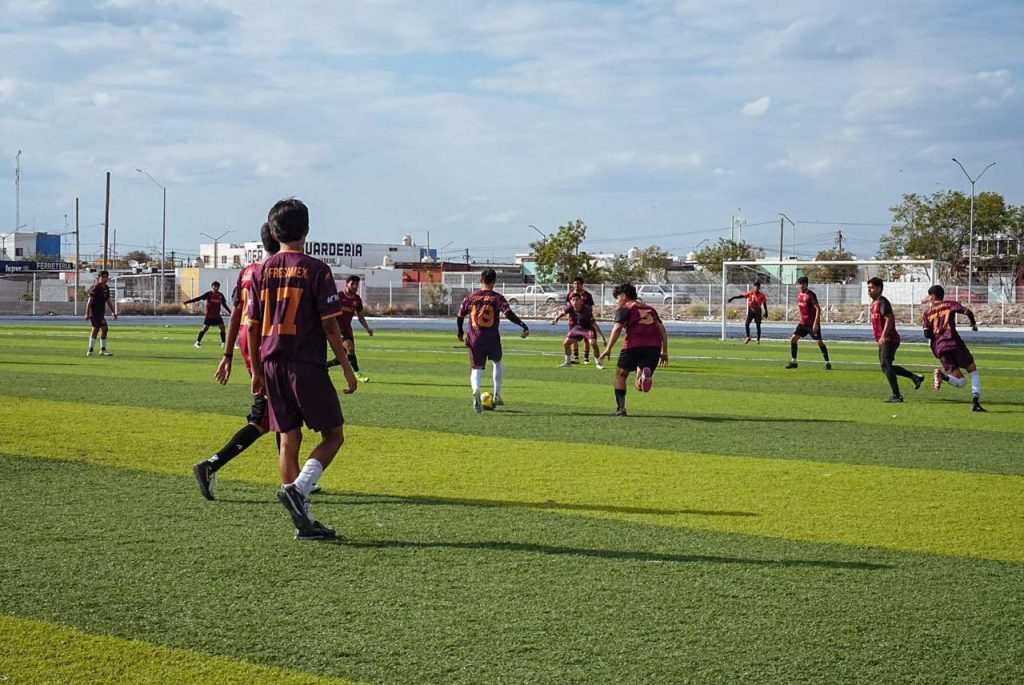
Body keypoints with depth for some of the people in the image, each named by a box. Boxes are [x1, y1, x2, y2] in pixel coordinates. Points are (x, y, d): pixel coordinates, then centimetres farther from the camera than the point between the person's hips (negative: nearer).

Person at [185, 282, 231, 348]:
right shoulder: (208, 294, -6)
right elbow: (199, 298, -11)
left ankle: (223, 343, 6)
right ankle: (198, 342, 3)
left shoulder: (220, 295, 5)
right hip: (209, 315, -4)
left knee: (222, 327, -6)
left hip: (217, 315, 4)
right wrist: (188, 301, -18)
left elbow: (224, 304, 16)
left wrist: (230, 312, 16)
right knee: (205, 327, -9)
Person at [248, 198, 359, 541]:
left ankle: (304, 521, 7)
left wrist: (257, 371, 18)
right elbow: (330, 325, -10)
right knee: (333, 435, 6)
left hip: (272, 365, 5)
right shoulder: (315, 270, -7)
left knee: (289, 440, 7)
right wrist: (348, 369, -3)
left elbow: (253, 326, 9)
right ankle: (298, 489, -16)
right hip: (307, 364, -5)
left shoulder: (263, 271, 7)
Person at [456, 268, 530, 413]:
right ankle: (497, 395, 22)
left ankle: (476, 390, -28)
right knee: (498, 363, 25)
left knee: (476, 369, 4)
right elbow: (508, 313, -19)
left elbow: (460, 316, 12)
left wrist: (460, 333, 27)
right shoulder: (497, 297, -4)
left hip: (475, 340, 1)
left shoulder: (471, 296, 4)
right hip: (492, 339, -1)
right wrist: (523, 326, -19)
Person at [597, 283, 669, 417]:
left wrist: (608, 349, -11)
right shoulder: (650, 309, 26)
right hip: (654, 347, 4)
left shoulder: (624, 309, 8)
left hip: (634, 346, -4)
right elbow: (662, 329, 18)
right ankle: (646, 374, -30)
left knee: (621, 375, 17)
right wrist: (664, 352, 17)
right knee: (641, 386, 5)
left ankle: (621, 408, 11)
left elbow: (617, 328, -7)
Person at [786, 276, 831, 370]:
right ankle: (793, 362, 8)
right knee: (793, 339, 0)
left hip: (813, 323, -7)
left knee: (819, 342, -7)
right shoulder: (799, 295, 9)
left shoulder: (811, 295, -14)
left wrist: (815, 323, -24)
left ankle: (827, 363, 2)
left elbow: (818, 309, -19)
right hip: (803, 323, 7)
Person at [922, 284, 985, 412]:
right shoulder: (950, 305, 11)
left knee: (961, 382, 6)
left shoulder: (927, 312, 15)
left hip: (939, 349, 3)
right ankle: (975, 402, -10)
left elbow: (927, 333, 5)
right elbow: (967, 312, -5)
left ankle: (942, 375, -24)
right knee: (974, 372, 10)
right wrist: (973, 324, 14)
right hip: (954, 343, -3)